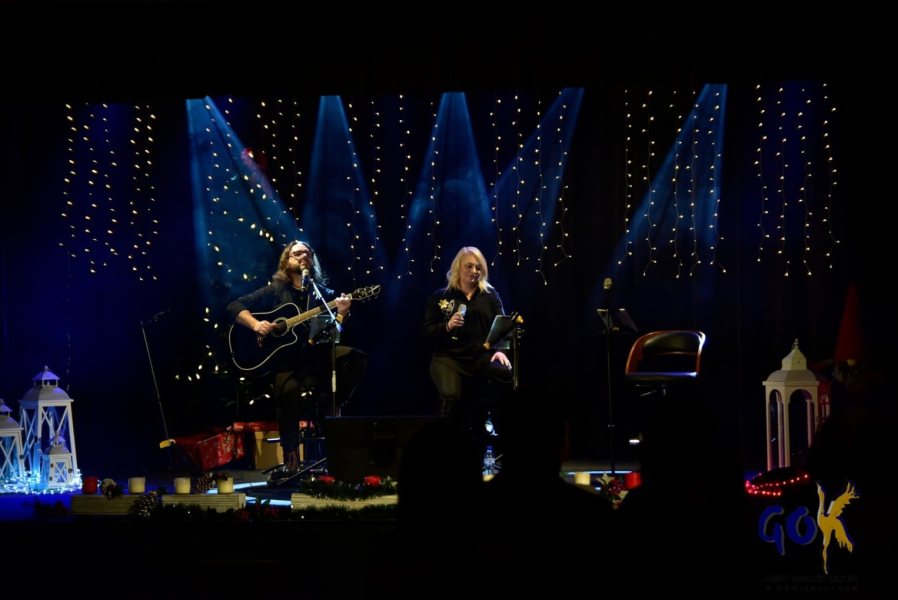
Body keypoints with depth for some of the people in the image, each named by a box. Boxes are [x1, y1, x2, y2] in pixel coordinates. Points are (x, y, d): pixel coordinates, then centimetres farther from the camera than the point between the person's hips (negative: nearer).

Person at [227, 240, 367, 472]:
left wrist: (341, 314, -14)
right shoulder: (276, 291, 8)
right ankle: (291, 458, -17)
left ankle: (329, 408, -9)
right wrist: (255, 324, -13)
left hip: (315, 354, 3)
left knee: (355, 357, -25)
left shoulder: (324, 294, 14)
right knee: (290, 391, -35)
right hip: (285, 357, -2)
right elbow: (235, 307, 4)